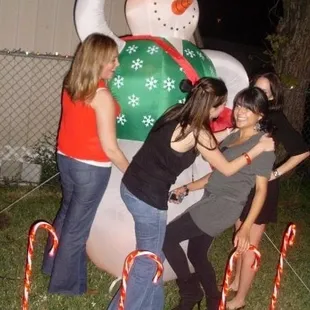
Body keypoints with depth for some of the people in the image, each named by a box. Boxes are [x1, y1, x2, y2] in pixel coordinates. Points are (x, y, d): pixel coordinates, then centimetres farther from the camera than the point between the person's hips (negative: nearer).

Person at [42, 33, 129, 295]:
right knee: (78, 225, 8)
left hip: (66, 158, 8)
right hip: (91, 167, -8)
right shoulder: (102, 95, -23)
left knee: (67, 212, 27)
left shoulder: (71, 85, 0)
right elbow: (109, 148, -21)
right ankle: (66, 284, 24)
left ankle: (52, 265, 46)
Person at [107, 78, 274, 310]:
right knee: (149, 262, 10)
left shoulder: (177, 113, 4)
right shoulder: (196, 132, -18)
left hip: (132, 186, 8)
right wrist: (259, 148, 2)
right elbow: (227, 169, -6)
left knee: (151, 255, 22)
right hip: (148, 197, -8)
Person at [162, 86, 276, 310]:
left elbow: (261, 190, -13)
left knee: (168, 237, -5)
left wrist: (246, 228, -18)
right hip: (212, 203, 8)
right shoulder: (232, 137, 12)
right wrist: (187, 187, 16)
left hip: (224, 208, -8)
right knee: (197, 254, 16)